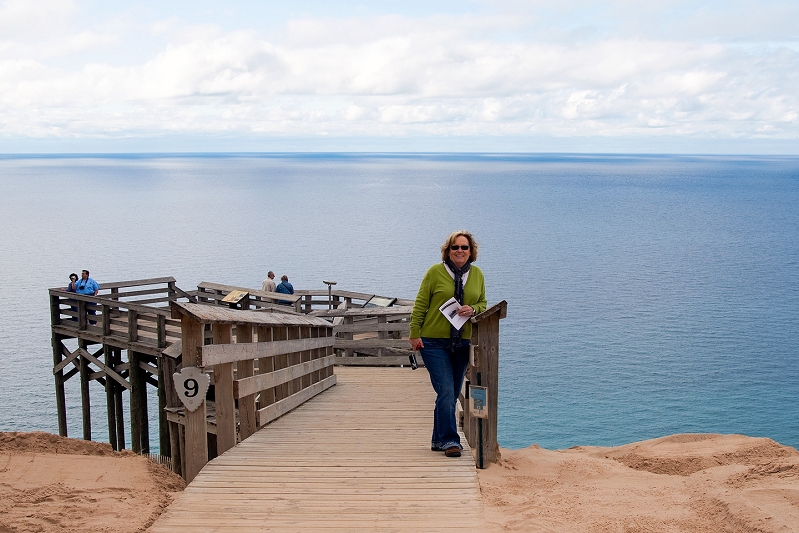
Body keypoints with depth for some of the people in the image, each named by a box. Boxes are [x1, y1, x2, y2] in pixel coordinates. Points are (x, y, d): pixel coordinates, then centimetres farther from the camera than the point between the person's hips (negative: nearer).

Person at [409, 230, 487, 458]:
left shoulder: (477, 275, 8)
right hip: (434, 342, -5)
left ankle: (439, 440, 23)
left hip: (462, 343, 5)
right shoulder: (435, 272, -5)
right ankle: (450, 440, -5)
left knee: (452, 394, 11)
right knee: (446, 391, -11)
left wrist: (473, 309, -8)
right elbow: (420, 305, -3)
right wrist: (414, 333, -8)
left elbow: (483, 304, 15)